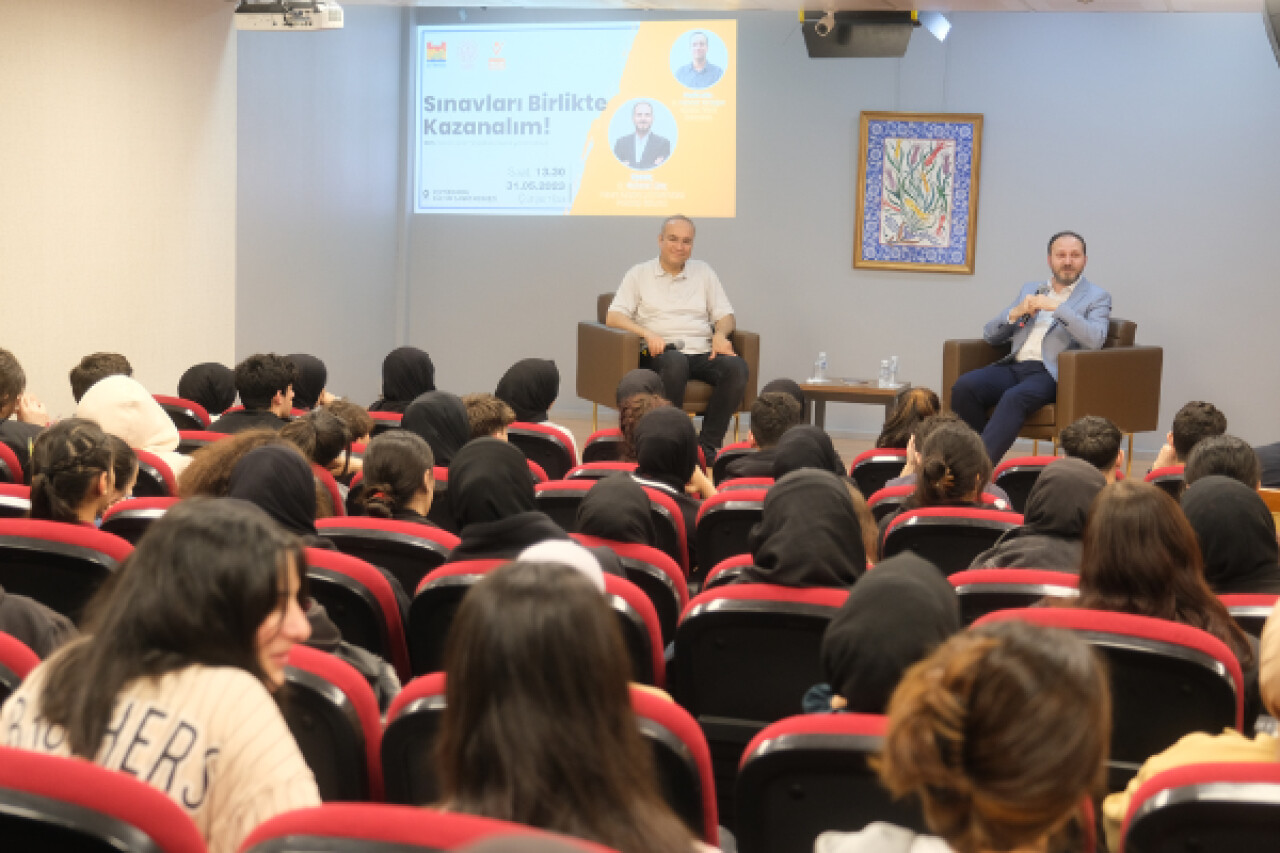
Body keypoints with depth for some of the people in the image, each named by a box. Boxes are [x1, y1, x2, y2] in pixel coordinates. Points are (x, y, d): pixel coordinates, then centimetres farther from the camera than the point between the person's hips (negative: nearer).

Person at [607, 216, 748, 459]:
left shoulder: (704, 272, 24)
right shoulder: (639, 274, 15)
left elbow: (725, 315, 20)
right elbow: (613, 317, 4)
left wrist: (720, 334, -5)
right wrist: (647, 334, -14)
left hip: (703, 353, 3)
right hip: (661, 353, -3)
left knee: (736, 366, -30)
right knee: (675, 361, -40)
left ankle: (709, 444, -28)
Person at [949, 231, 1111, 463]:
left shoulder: (1096, 297, 10)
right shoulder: (1030, 290, 25)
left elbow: (1096, 340, -11)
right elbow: (989, 335, 21)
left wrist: (1057, 307, -14)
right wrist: (1015, 313, 1)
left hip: (1049, 373, -5)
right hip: (1014, 366, 5)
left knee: (1014, 398, -36)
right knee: (964, 387, -24)